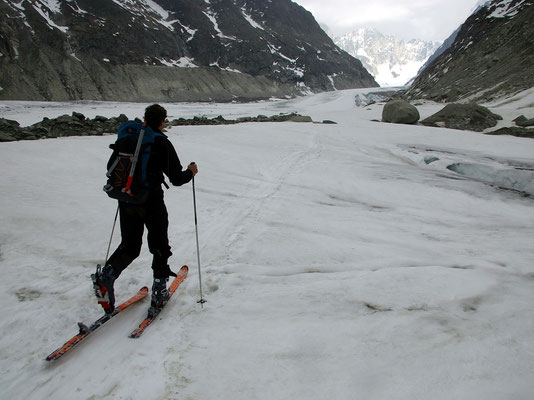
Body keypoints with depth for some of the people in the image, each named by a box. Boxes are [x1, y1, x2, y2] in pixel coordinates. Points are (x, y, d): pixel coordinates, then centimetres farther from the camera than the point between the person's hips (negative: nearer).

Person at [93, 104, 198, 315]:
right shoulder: (162, 143, -9)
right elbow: (176, 179, -9)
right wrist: (190, 172, 10)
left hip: (126, 201, 5)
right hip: (151, 202, -4)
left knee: (129, 245, 18)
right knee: (159, 246, 13)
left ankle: (106, 275, -6)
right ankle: (159, 292, 15)